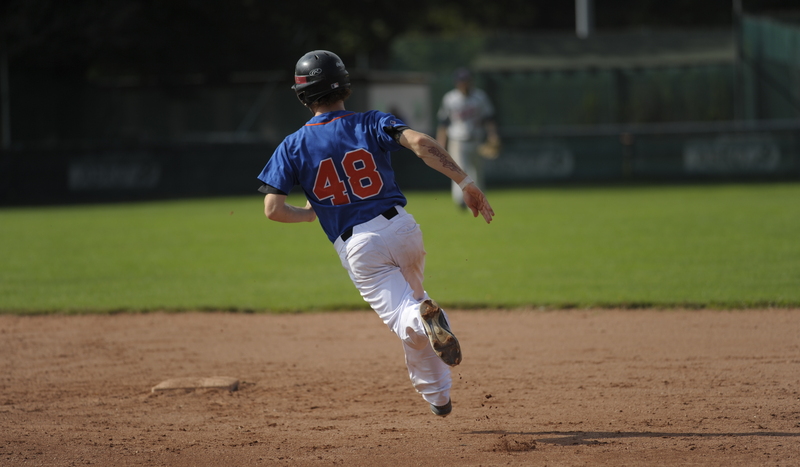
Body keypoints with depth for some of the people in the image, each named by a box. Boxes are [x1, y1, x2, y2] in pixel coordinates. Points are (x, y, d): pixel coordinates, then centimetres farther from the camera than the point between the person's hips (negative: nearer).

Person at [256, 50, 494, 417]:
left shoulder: (292, 147, 5)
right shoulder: (371, 123, 5)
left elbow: (273, 209, -3)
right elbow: (420, 142, -13)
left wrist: (310, 213, 19)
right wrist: (466, 183, -13)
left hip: (357, 247, -2)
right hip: (401, 228, 2)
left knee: (404, 320, -3)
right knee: (412, 297, 24)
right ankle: (438, 395, 21)